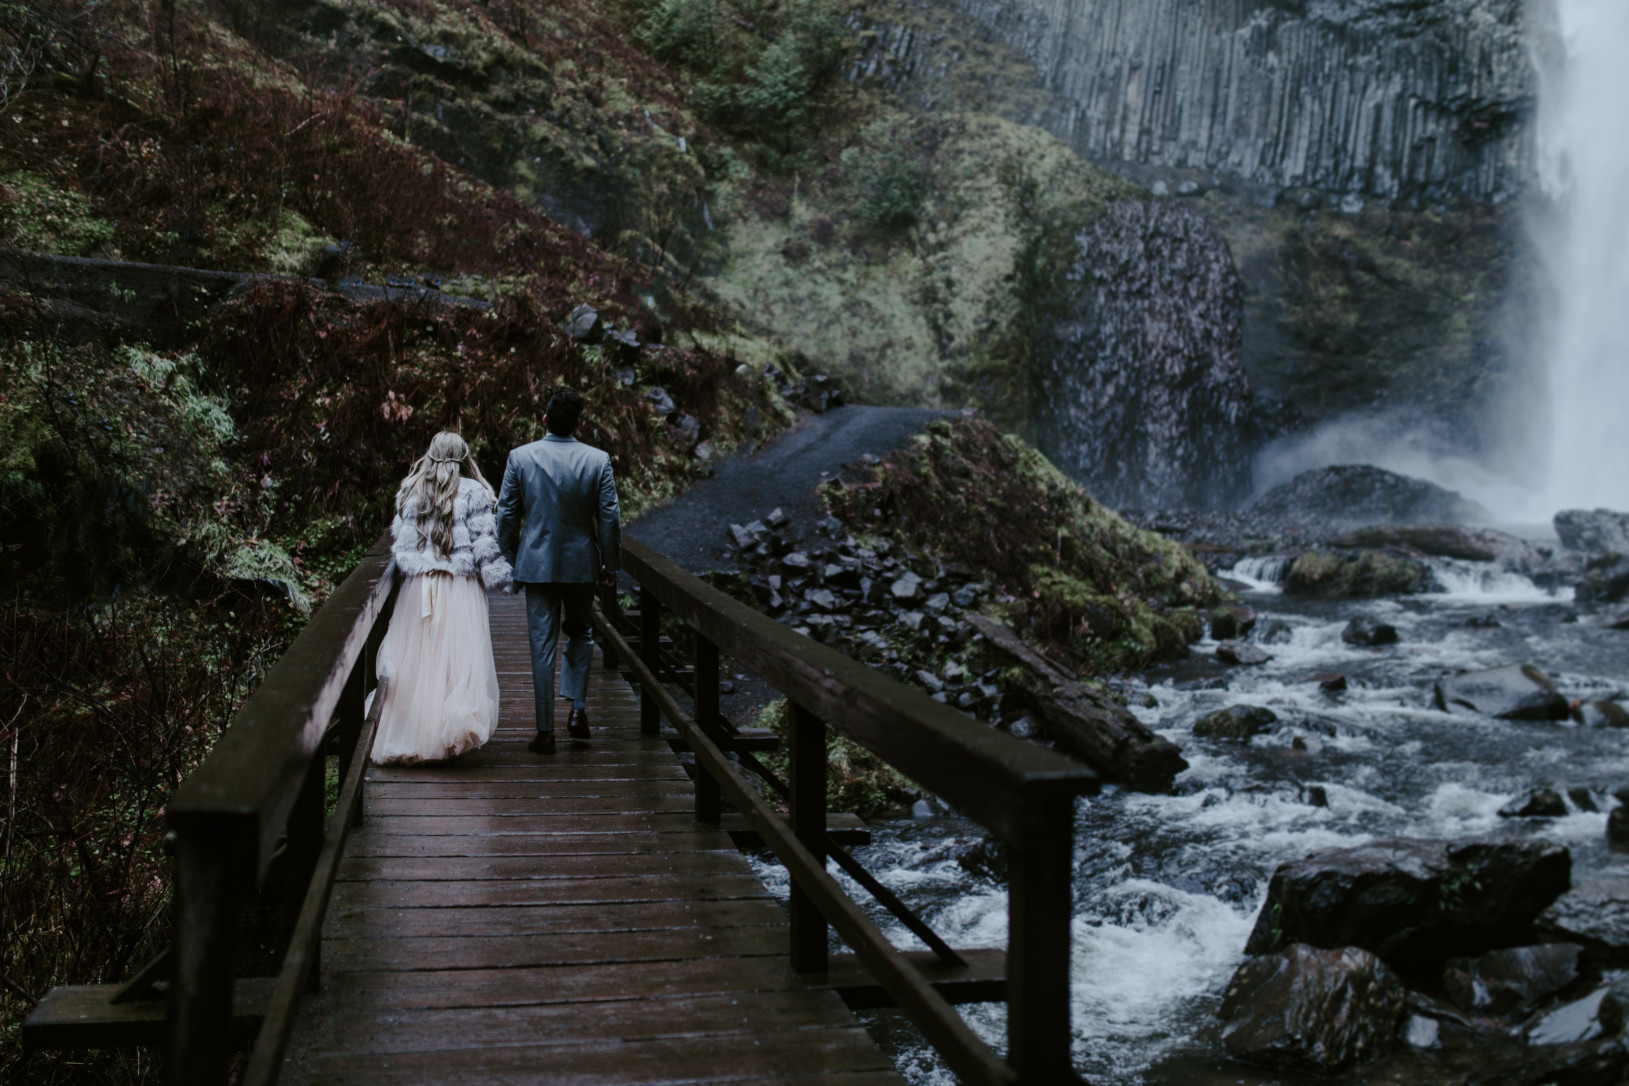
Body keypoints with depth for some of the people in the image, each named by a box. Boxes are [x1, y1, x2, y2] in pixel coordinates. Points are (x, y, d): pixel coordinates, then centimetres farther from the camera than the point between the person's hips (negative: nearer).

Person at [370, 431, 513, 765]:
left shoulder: (409, 491, 9)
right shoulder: (473, 492, -2)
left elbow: (398, 538, 13)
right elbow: (484, 541, -5)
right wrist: (497, 575, 1)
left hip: (417, 586, 3)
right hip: (460, 587, -3)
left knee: (414, 662, 8)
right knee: (460, 658, -4)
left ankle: (408, 736, 11)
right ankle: (449, 732, -14)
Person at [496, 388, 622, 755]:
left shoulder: (520, 457, -6)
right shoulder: (598, 460, -6)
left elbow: (507, 514, -1)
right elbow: (609, 517, -3)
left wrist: (507, 559, 11)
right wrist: (611, 564, 8)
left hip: (536, 563, 0)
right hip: (581, 563, 1)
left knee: (542, 644, 4)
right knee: (580, 632, 22)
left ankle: (545, 731, 6)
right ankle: (577, 706, 8)